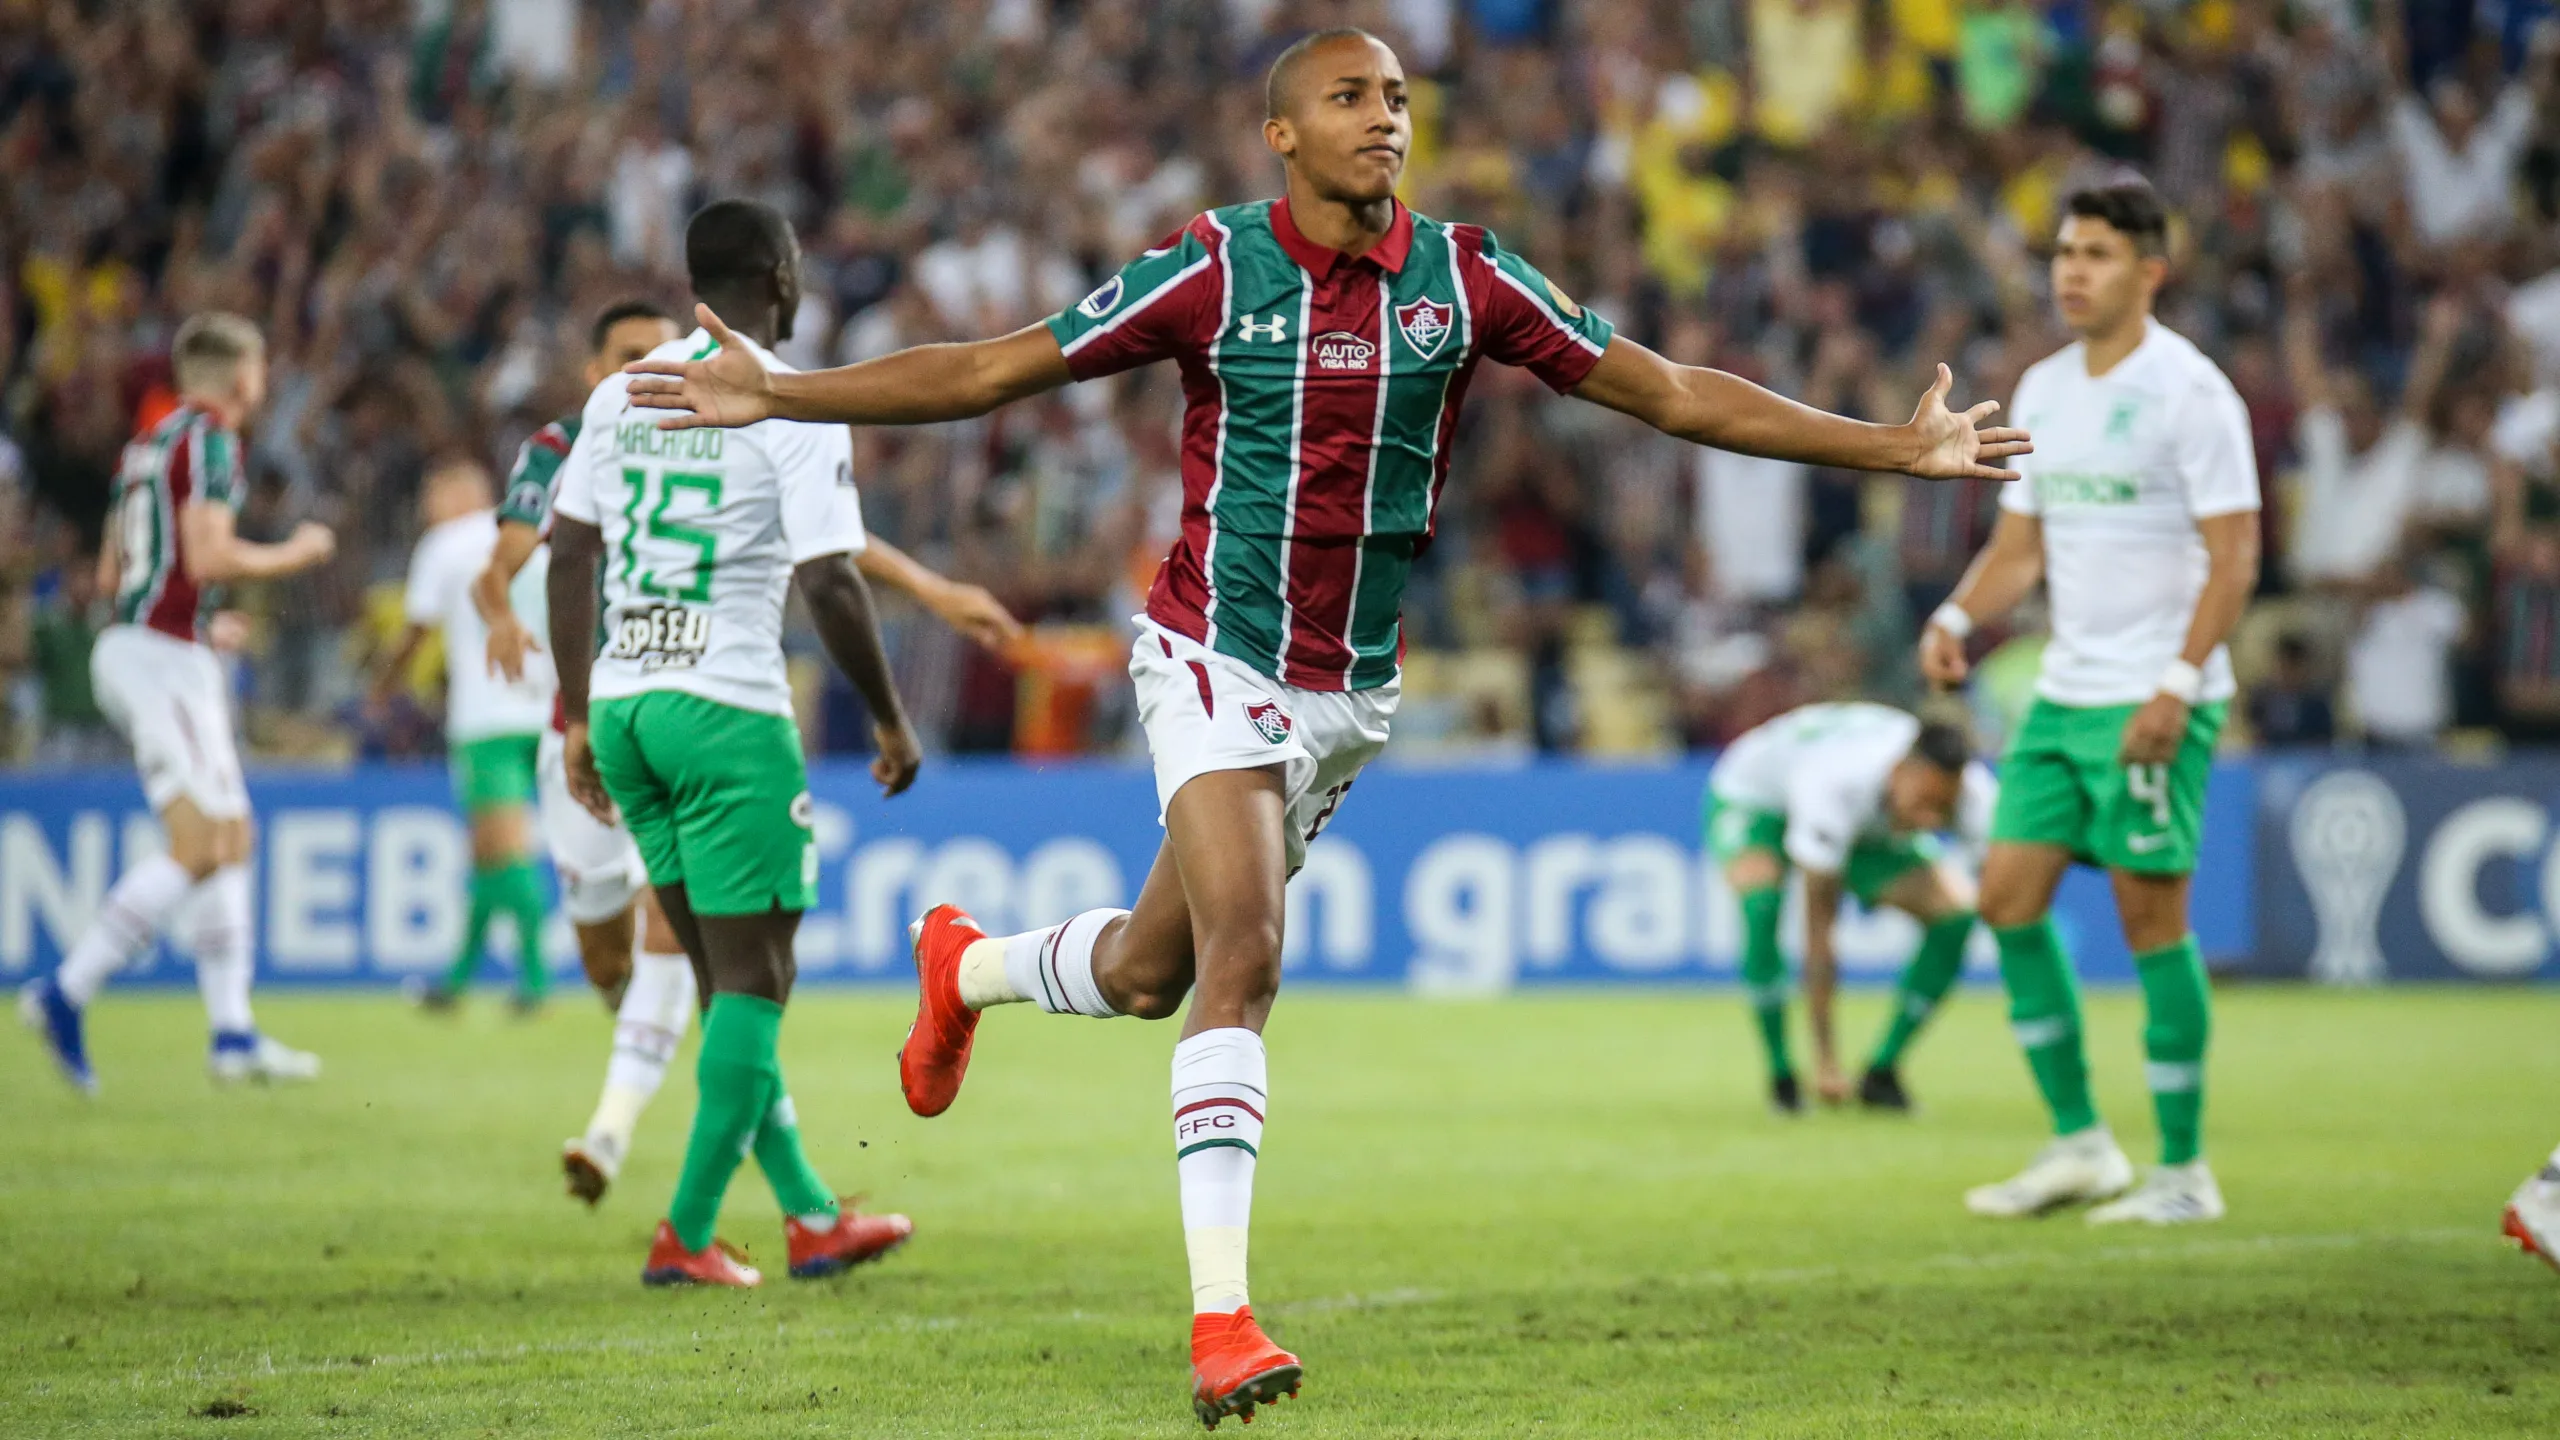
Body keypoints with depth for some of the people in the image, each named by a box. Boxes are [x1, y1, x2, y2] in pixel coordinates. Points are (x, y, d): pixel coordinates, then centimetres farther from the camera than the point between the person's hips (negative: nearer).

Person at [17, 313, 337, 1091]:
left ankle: (232, 1031, 8)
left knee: (232, 838, 10)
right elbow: (209, 556, -21)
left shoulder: (147, 443, 18)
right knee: (199, 846, -13)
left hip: (131, 645, 10)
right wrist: (296, 553, -5)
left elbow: (109, 572, 21)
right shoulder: (209, 440, -10)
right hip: (166, 656, -10)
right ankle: (66, 992, -17)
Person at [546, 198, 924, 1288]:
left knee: (724, 973, 14)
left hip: (624, 704, 7)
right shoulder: (795, 409, -8)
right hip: (727, 708, -7)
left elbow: (566, 553, 11)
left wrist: (578, 717, 18)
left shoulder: (622, 393, 11)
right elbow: (828, 583, -13)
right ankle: (687, 1233, -1)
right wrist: (891, 721, -2)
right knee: (753, 978, 2)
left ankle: (810, 1215, 20)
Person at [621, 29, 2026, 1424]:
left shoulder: (1461, 276, -3)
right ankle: (1222, 1320, -20)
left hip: (1352, 689, 4)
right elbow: (987, 370, -5)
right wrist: (776, 396, -12)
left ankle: (965, 966, 48)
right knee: (1242, 961, -20)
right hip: (1220, 663, -4)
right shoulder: (1212, 271, -10)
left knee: (1151, 969, 14)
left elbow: (1667, 391, 2)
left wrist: (1894, 446, -2)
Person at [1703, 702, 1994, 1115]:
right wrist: (1826, 1060, -39)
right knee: (1760, 900, -36)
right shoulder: (1832, 786, -45)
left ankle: (1881, 1073, -1)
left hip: (1869, 827, 5)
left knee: (1956, 912, -15)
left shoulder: (1970, 793, -32)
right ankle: (1781, 1076, -20)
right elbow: (1819, 929, -40)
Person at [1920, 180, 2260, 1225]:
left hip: (2155, 702, -7)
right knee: (2007, 895, 3)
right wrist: (1958, 617, -1)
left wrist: (2177, 687, -21)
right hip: (2062, 694, 7)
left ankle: (2183, 1170, 3)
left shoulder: (2187, 389, -9)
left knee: (2151, 914, -6)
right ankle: (2077, 1144, 12)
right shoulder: (2043, 389, 13)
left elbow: (2234, 553, -13)